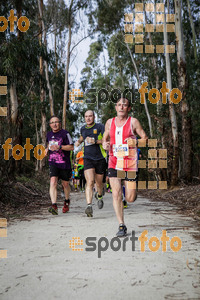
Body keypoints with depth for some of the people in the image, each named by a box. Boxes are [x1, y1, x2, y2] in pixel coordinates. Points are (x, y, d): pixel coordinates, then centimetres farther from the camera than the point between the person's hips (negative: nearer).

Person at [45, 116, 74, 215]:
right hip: (53, 163, 3)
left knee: (65, 184, 11)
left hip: (64, 163, -2)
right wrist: (47, 149, 10)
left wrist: (59, 147, -21)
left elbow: (71, 147, -11)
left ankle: (67, 201, 39)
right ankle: (54, 206, -25)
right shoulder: (49, 134, 11)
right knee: (53, 182, -18)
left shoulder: (65, 133, -6)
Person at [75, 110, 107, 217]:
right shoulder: (83, 129, 11)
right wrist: (78, 141, 12)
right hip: (88, 159, 1)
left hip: (100, 159, -1)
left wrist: (95, 141, -21)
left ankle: (99, 196, 47)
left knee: (99, 183, 13)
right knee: (90, 182, -18)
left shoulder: (100, 127, -3)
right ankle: (89, 206, -26)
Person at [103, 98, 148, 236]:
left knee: (130, 199, 1)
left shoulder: (133, 122, 0)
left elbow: (145, 138, 1)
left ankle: (132, 190, 39)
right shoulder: (109, 122, 10)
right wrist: (105, 144, -1)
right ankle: (122, 226, 2)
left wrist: (135, 142, -19)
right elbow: (105, 138, 22)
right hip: (114, 163, 2)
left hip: (130, 163, -2)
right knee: (116, 194, -9)